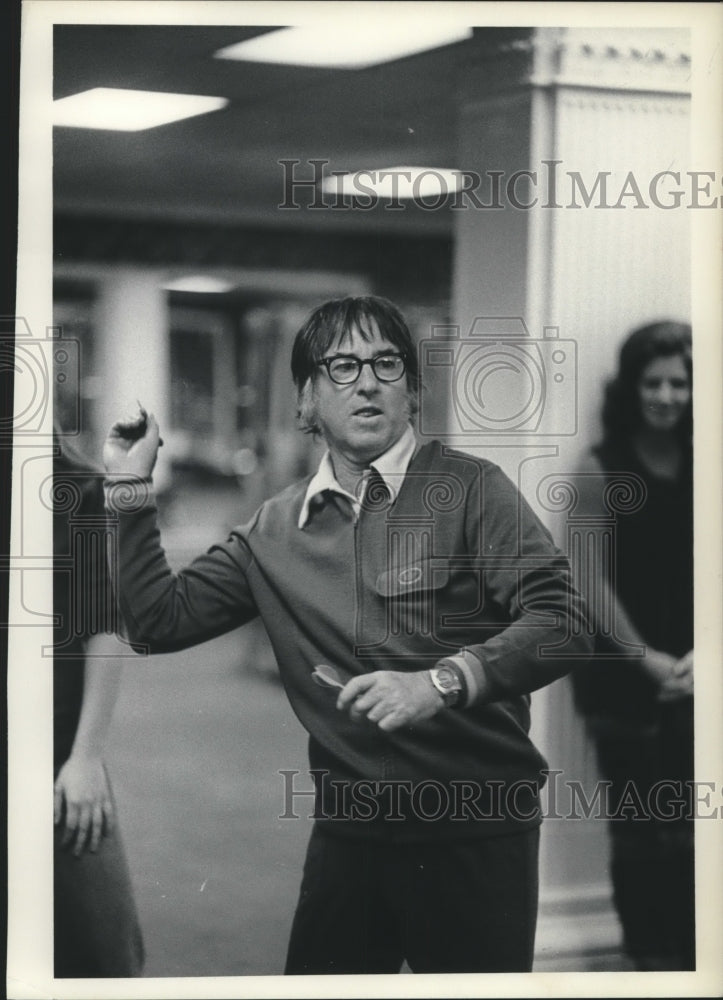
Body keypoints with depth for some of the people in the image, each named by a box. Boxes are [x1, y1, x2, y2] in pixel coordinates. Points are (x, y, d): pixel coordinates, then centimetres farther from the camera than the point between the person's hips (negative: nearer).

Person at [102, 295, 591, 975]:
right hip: (348, 829, 4)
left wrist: (442, 682, -28)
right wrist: (130, 489, 1)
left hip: (476, 829, -4)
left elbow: (561, 618, -15)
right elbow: (160, 620, 8)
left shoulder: (469, 489, -6)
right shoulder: (273, 531, 8)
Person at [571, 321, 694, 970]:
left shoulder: (700, 468, 5)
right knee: (639, 827, 4)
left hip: (689, 679, 3)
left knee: (684, 830, 4)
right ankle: (651, 959, 14)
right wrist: (647, 659, -11)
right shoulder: (602, 469, -3)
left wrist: (698, 657, -9)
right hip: (622, 677, -2)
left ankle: (685, 957, 13)